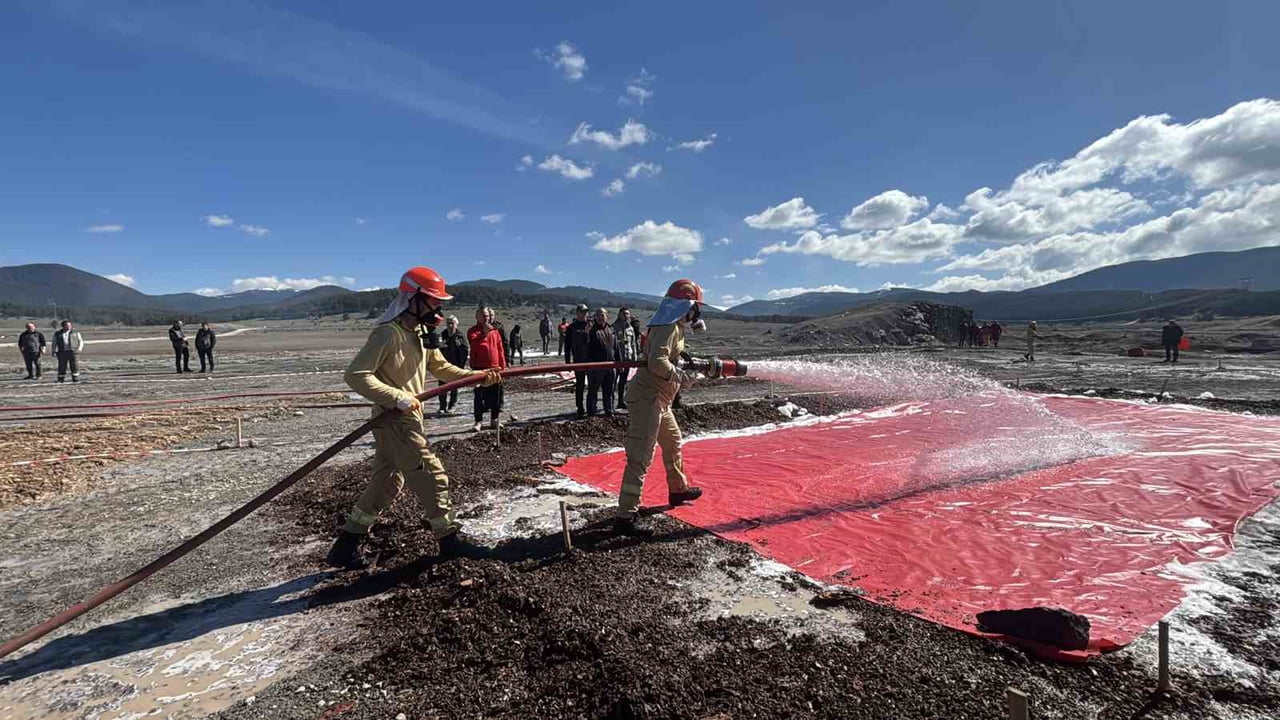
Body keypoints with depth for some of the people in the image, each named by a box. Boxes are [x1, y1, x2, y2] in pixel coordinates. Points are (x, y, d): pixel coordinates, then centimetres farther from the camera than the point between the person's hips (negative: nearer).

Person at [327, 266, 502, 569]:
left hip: (407, 419, 10)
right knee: (433, 476, -1)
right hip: (395, 421, -10)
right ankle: (449, 539, 16)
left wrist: (478, 377, 4)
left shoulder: (421, 333, 9)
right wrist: (399, 399, -26)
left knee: (387, 484, 16)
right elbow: (356, 375, -24)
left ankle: (347, 545, 26)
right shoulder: (388, 334, -19)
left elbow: (440, 367, 16)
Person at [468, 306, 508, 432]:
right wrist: (484, 332, -24)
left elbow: (500, 349, 12)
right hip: (479, 367, -4)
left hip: (495, 367, 4)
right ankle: (478, 422, 4)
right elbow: (474, 343, -19)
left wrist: (503, 366, 8)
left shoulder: (495, 330, 11)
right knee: (479, 395, -1)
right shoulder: (473, 331, 1)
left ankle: (494, 420, 20)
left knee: (495, 395, 8)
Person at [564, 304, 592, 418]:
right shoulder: (572, 327, 1)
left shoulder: (590, 325, 8)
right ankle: (580, 409, 8)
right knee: (580, 385, 1)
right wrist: (568, 361, -2)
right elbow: (567, 345, 2)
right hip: (579, 360, -3)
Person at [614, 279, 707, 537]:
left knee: (673, 442, 27)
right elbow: (658, 363, -28)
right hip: (648, 398, -11)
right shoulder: (668, 327, -17)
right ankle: (625, 517, -10)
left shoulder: (675, 327, 15)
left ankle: (678, 489, 48)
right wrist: (683, 376, -17)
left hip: (659, 400, 11)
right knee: (641, 457, -12)